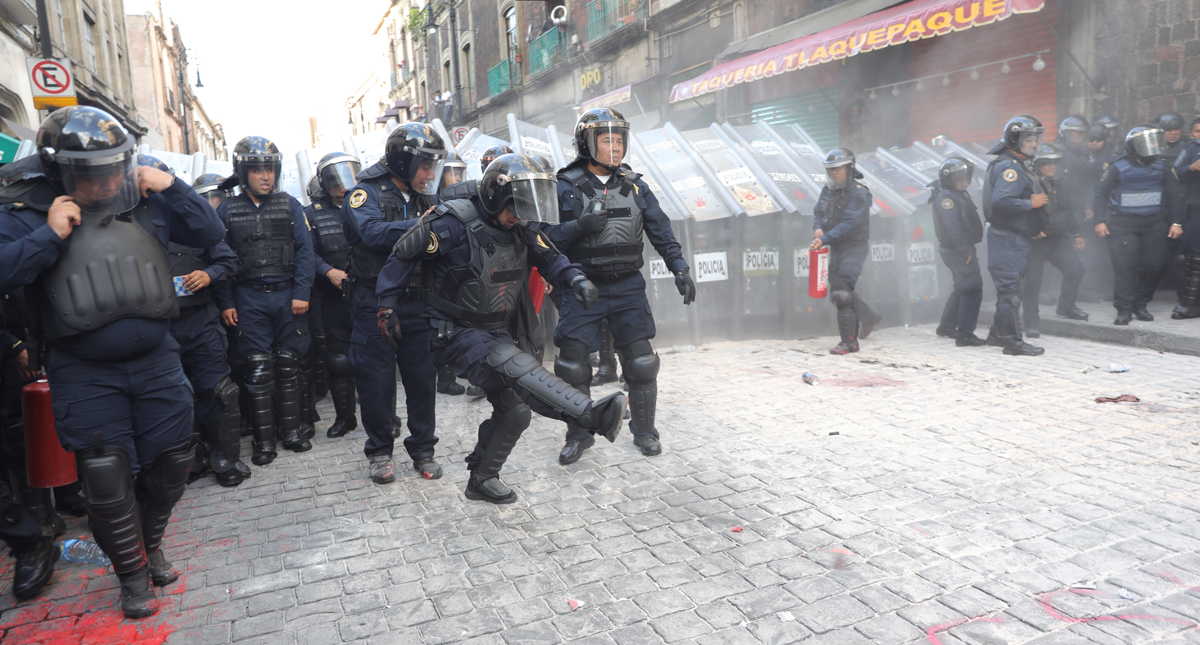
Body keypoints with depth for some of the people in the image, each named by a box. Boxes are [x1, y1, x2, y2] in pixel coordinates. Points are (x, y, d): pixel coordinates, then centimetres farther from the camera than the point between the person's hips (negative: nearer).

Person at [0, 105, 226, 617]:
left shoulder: (145, 201, 1)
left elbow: (210, 234, 3)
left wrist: (172, 188, -9)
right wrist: (49, 237, -22)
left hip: (156, 360, 3)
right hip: (85, 375, -2)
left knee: (171, 463, 11)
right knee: (108, 479, 2)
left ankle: (150, 543, 37)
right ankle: (133, 573, 23)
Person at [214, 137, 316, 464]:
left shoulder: (290, 205, 5)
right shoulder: (227, 210, 5)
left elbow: (304, 250, 2)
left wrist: (301, 293, -7)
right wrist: (226, 303, -1)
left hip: (287, 296, 1)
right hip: (249, 299, -1)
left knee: (288, 365, 7)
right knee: (258, 369, 1)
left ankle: (291, 429, 19)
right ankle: (264, 438, 10)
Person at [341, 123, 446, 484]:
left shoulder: (424, 198, 11)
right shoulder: (368, 194, -7)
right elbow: (372, 232, -27)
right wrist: (418, 225, -36)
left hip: (417, 305, 4)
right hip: (376, 306, -4)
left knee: (423, 379, 8)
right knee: (377, 382, 4)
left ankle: (422, 449, 23)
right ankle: (379, 451, 22)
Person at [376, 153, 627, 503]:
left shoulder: (520, 230, 1)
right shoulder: (454, 223, -18)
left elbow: (549, 258, 9)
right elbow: (403, 256, -9)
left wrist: (575, 278, -13)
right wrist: (388, 308, -5)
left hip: (497, 332, 8)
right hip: (456, 333, -8)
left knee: (514, 411, 6)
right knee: (514, 366, -32)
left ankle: (482, 480, 24)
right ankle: (593, 415, -46)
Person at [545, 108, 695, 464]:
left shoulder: (634, 186, 7)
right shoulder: (566, 187, -2)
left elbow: (660, 230, 8)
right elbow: (546, 237, -7)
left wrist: (680, 268, -2)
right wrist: (578, 227, -23)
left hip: (628, 287, 2)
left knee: (641, 361, 0)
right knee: (572, 364, -2)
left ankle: (644, 429, 20)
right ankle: (578, 434, 18)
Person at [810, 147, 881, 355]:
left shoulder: (859, 193, -15)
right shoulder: (828, 189, 7)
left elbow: (848, 224, -24)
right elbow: (818, 212, 11)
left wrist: (824, 239, -33)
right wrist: (818, 228, -13)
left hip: (854, 247, -8)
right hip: (836, 248, 8)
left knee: (842, 293, -15)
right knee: (837, 292, 14)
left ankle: (849, 342, -8)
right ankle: (868, 317, 37)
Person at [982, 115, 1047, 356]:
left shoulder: (1018, 165, 18)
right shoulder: (1009, 167, -16)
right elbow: (1001, 201, -29)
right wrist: (1031, 203, -19)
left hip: (1015, 238, 11)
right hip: (1008, 238, -11)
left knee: (1007, 286, 16)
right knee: (1010, 288, -7)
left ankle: (998, 333, 26)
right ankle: (1013, 341, -4)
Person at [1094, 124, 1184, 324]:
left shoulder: (1163, 168, 6)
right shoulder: (1118, 167, -3)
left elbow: (1173, 195, 11)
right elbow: (1101, 194, 1)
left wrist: (1176, 222, 5)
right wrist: (1100, 221, -7)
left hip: (1153, 224, 4)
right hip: (1122, 224, -3)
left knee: (1155, 265, 0)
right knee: (1125, 266, -8)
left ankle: (1140, 304, 17)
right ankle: (1124, 310, -3)